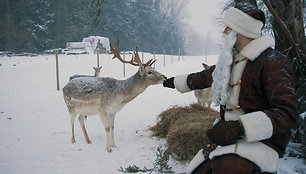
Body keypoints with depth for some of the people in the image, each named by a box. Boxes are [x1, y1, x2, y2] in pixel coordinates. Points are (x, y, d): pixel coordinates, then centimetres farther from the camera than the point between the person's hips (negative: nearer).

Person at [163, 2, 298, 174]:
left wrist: (239, 126, -32)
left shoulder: (273, 62, -13)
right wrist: (176, 81, 40)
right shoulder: (230, 61, 12)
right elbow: (204, 77, 29)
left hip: (261, 141, -7)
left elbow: (287, 114, -22)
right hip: (229, 139, 8)